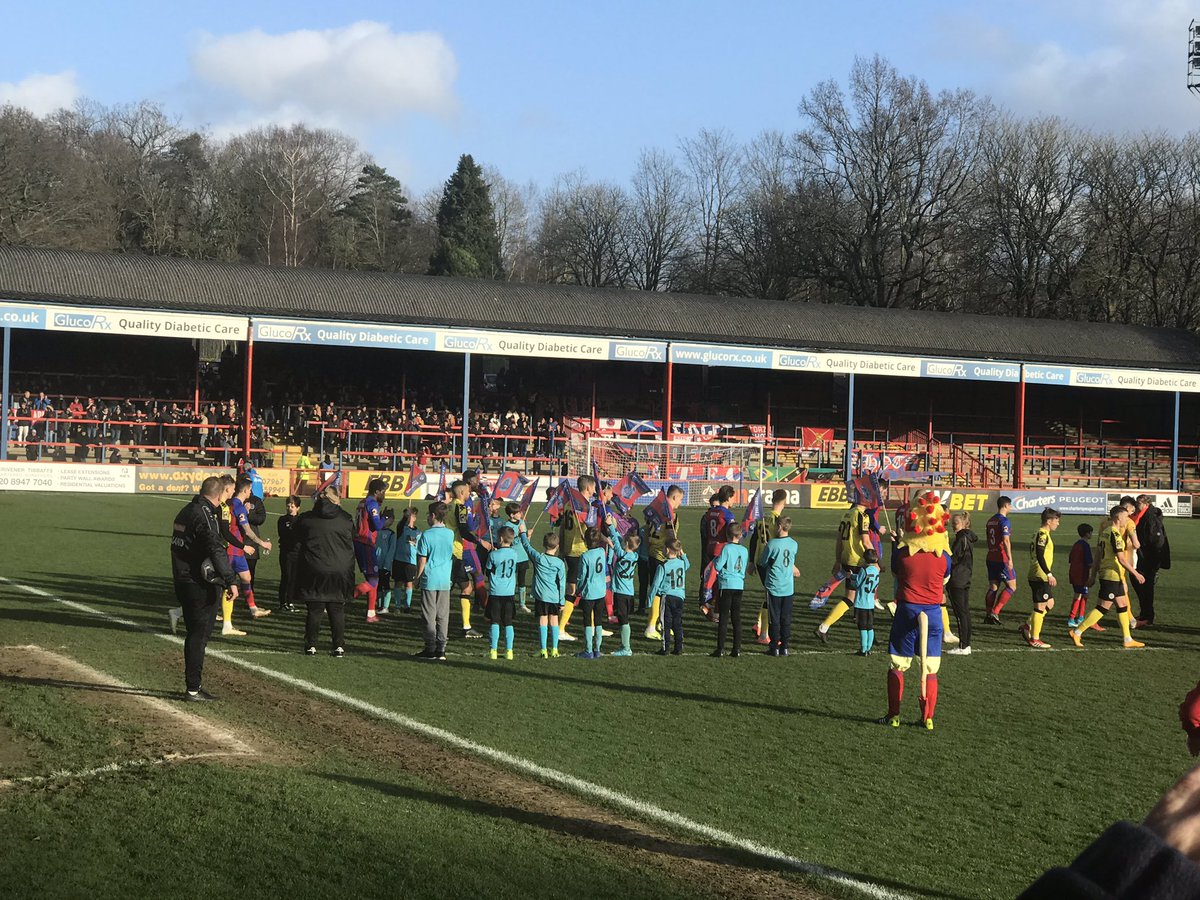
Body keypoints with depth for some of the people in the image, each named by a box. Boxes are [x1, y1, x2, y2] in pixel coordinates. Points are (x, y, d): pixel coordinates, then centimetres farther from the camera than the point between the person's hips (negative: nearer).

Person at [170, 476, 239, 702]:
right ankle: (193, 689, -1)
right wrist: (230, 580, -32)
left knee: (194, 634, 16)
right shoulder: (204, 516, -17)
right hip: (201, 586, -9)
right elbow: (216, 549, -27)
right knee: (199, 635, -3)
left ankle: (193, 685, 22)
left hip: (182, 582, 9)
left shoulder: (185, 512, 13)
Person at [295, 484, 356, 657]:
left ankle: (311, 645, 8)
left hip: (313, 571, 0)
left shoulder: (306, 519, -3)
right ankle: (339, 646, 4)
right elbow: (354, 538, 7)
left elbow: (298, 539, 10)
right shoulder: (346, 519, -4)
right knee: (337, 610, 7)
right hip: (340, 570, 0)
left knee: (314, 610, 7)